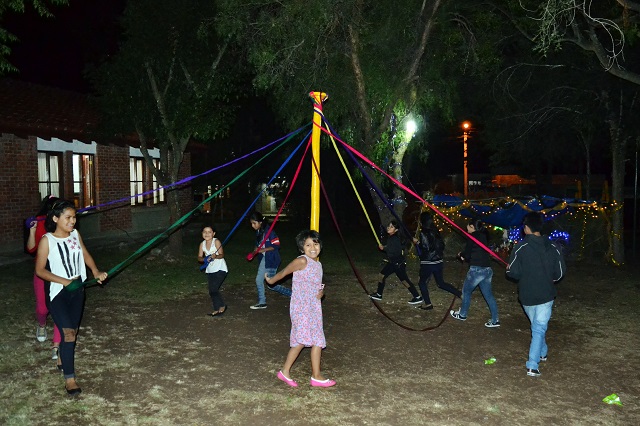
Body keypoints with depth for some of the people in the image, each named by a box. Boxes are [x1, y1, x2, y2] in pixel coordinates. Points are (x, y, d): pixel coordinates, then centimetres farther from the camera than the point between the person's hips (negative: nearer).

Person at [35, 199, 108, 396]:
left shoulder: (75, 234, 0)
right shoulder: (47, 240, -14)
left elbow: (85, 254, 13)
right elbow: (40, 270, -10)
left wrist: (96, 272, -3)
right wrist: (64, 281, -18)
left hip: (77, 290, 5)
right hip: (58, 292, -5)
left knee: (72, 329, 15)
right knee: (68, 332, -14)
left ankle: (63, 360, 41)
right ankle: (69, 378, -7)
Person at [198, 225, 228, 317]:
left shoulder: (216, 242, -16)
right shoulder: (202, 244, -1)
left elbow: (222, 255, -17)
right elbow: (199, 257, -4)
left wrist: (215, 256, -37)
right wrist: (205, 259, -25)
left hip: (220, 269, -6)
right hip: (210, 270, 6)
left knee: (213, 289, -15)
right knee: (212, 291, 7)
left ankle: (222, 306, 5)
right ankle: (217, 310, 21)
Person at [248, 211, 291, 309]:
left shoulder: (269, 231, -20)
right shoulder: (258, 232, 6)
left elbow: (276, 245, -20)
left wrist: (263, 250, -23)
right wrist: (253, 253, 1)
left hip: (271, 260, -8)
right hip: (264, 259, 9)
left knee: (271, 285, -2)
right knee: (258, 280, 10)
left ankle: (291, 293, 11)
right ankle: (261, 302, 23)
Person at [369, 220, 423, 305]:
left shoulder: (396, 239, -21)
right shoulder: (390, 237, 7)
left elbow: (396, 252, -30)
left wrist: (384, 248, -21)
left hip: (399, 264, -10)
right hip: (392, 262, 10)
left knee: (404, 280, -5)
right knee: (382, 275, 13)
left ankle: (418, 298, 3)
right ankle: (378, 295, 27)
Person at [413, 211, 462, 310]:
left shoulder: (423, 233, -15)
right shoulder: (436, 231, 7)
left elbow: (425, 248, -20)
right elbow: (442, 245, 10)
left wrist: (417, 242, -6)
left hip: (428, 264, -7)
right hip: (439, 262, 7)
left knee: (422, 283, 13)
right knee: (441, 283, 20)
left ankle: (428, 304, 12)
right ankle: (461, 294, 12)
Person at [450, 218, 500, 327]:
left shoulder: (472, 237, -8)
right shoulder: (482, 236, 14)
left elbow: (467, 254, -5)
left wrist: (461, 255, 14)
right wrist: (465, 257, 15)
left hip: (477, 269, -7)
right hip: (487, 269, 7)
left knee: (466, 291, 11)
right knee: (488, 294, 9)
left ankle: (462, 315, 23)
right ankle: (495, 320, 7)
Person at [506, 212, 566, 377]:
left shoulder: (520, 247, -13)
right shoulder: (553, 247, -4)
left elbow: (513, 272, -13)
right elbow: (560, 272, 3)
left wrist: (509, 269, 10)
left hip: (527, 295, 0)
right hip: (546, 295, 0)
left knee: (537, 326, 24)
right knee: (539, 329, 0)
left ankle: (542, 353, 40)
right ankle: (533, 366, -9)